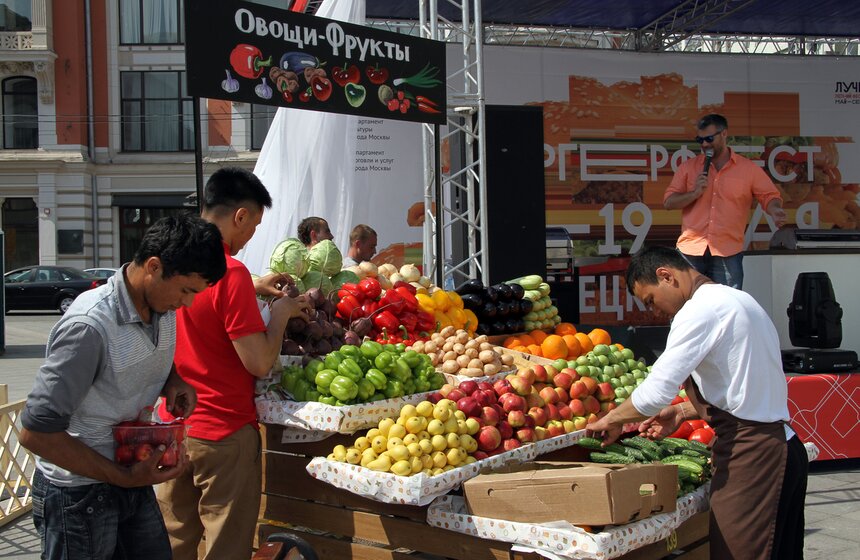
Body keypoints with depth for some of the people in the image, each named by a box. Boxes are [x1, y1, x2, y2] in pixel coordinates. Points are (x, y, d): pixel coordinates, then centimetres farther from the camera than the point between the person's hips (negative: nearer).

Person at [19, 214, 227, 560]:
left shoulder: (165, 308, -4)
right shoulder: (89, 326, -27)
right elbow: (36, 432, -25)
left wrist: (174, 382, -6)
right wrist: (123, 477, -22)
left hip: (132, 474, 7)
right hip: (79, 491, -7)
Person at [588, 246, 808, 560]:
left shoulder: (700, 310, -14)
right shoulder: (737, 300, 17)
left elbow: (656, 393, -19)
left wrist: (611, 420, -3)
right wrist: (684, 412, 18)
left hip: (749, 456, -10)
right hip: (783, 444, 10)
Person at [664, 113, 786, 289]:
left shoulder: (749, 169, 5)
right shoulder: (688, 167, 9)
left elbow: (769, 196, 4)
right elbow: (669, 202, 7)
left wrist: (775, 211, -19)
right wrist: (695, 193, -9)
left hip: (728, 253, -1)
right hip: (690, 250, 1)